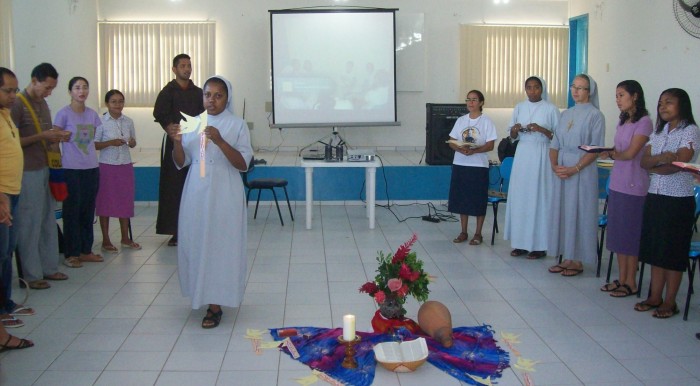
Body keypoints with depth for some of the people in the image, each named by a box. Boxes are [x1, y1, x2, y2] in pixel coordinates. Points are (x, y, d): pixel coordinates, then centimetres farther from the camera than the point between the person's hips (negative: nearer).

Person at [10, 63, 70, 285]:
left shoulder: (42, 103, 12)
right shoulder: (17, 104, -12)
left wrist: (57, 138, 0)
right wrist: (42, 136, -20)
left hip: (45, 169, 8)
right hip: (27, 173, -8)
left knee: (48, 220, 12)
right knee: (29, 224, -1)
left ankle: (49, 267, 22)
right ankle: (31, 275, 7)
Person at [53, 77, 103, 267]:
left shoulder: (92, 114, 9)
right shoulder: (64, 114, -6)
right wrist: (58, 157, -6)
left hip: (91, 168, 5)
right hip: (71, 170, -5)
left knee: (88, 211, 11)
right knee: (72, 212, 0)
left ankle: (85, 250, 21)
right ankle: (71, 253, 8)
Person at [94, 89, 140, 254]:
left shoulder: (128, 121, 6)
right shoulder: (101, 122, -6)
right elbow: (94, 145, -6)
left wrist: (131, 142, -7)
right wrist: (111, 143, -19)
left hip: (125, 166, 4)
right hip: (107, 166, -4)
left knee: (125, 202, 8)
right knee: (105, 203, 3)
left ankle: (125, 238, 20)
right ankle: (106, 241, 12)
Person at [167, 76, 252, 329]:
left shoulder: (237, 125, -3)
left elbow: (243, 164, -10)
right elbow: (180, 163, 9)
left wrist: (220, 141, -23)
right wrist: (176, 141, -10)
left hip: (224, 194, -4)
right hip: (196, 193, 4)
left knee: (220, 244, -3)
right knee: (195, 242, 8)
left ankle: (216, 305, 2)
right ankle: (201, 294, 28)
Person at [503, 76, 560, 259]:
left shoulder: (551, 109, -1)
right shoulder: (519, 108, 10)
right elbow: (512, 137, 15)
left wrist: (542, 130, -18)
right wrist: (514, 130, -7)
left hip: (542, 156, -4)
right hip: (522, 155, 4)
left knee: (539, 198, -4)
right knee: (519, 197, 2)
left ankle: (539, 245, 2)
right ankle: (521, 242, 10)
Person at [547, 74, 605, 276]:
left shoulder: (595, 115, -5)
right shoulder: (566, 114, 13)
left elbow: (595, 149, -11)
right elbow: (555, 144, 13)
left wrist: (575, 168, -18)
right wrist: (554, 165, -4)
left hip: (582, 172, -6)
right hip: (561, 171, 6)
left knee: (579, 212, -2)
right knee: (561, 211, 7)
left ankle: (578, 261, 6)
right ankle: (566, 258, 16)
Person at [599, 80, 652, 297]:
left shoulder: (644, 122, -10)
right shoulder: (622, 121, 14)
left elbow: (630, 153, -14)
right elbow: (618, 151, 11)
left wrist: (611, 154, 0)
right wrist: (608, 152, -7)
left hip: (633, 185, -8)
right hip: (617, 182, 8)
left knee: (630, 233, -1)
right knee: (618, 232, 10)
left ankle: (631, 282, 7)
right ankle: (622, 278, 19)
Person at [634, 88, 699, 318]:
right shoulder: (658, 132, 12)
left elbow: (676, 165, -18)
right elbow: (644, 162, 1)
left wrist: (653, 167, -6)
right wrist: (662, 158, -17)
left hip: (678, 199, -6)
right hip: (655, 196, 6)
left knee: (673, 252, 1)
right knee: (655, 248, 10)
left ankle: (670, 302, 9)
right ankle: (655, 297, 19)